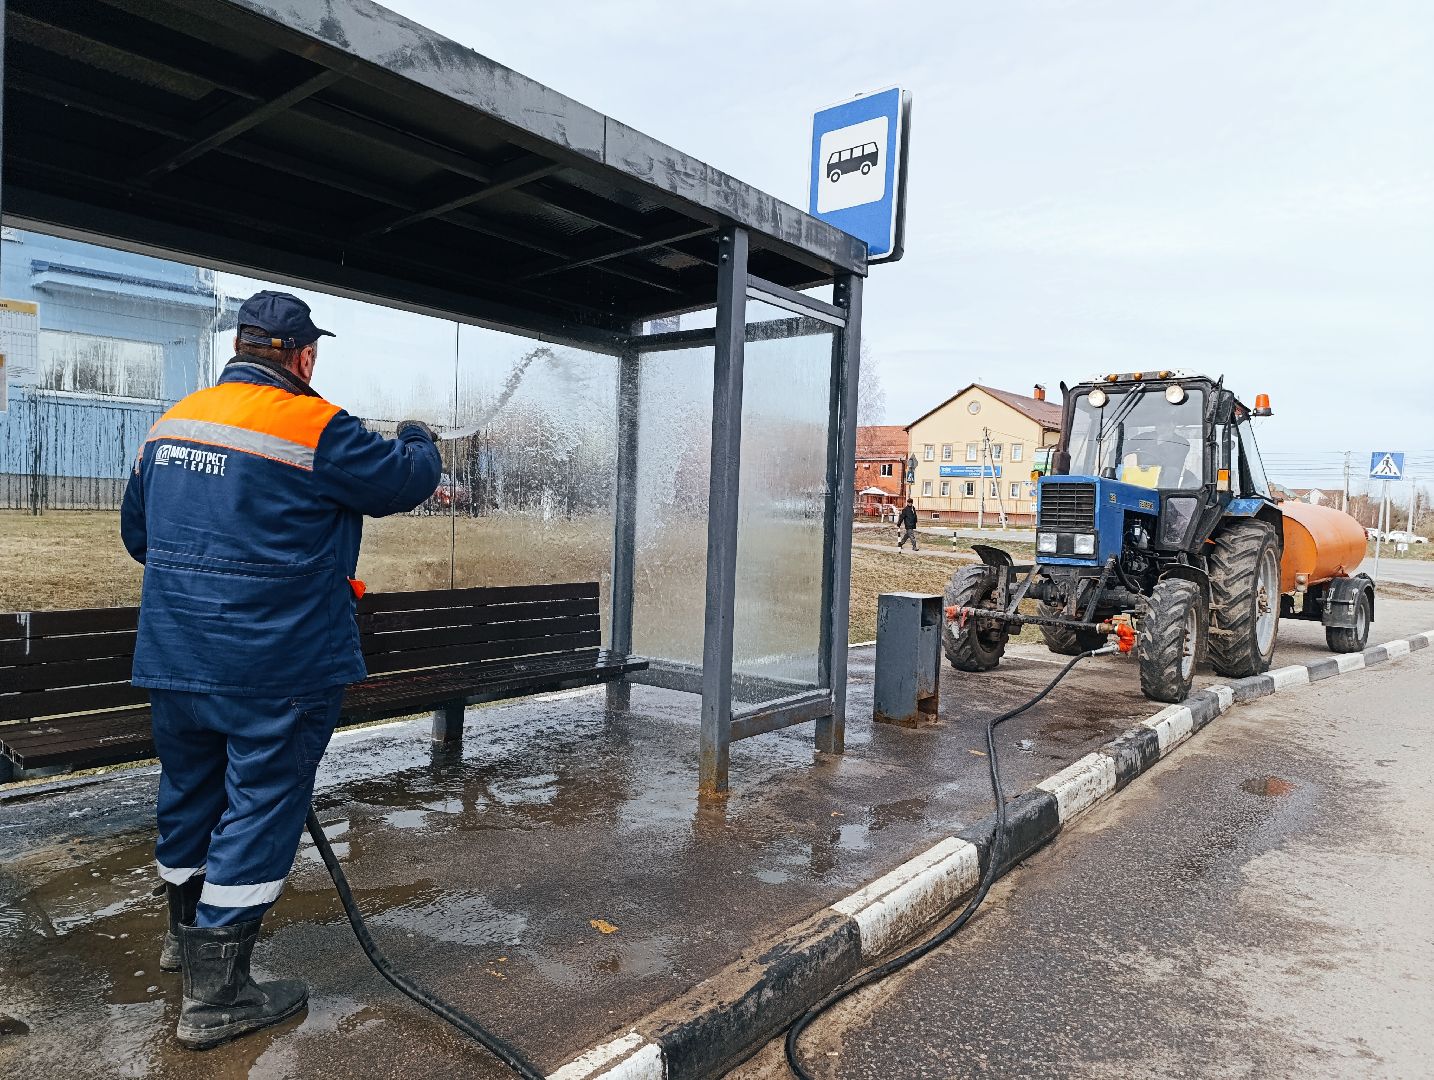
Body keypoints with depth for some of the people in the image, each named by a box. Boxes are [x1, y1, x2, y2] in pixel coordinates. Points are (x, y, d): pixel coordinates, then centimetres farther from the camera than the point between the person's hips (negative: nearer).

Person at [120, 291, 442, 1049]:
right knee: (259, 808, 3)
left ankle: (186, 931, 45)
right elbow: (406, 481, -7)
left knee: (190, 792, 22)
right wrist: (417, 440, 14)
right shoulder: (313, 427, -16)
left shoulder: (172, 422, 8)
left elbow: (135, 531, 17)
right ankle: (216, 996, 11)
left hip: (175, 658, 8)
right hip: (274, 666, -7)